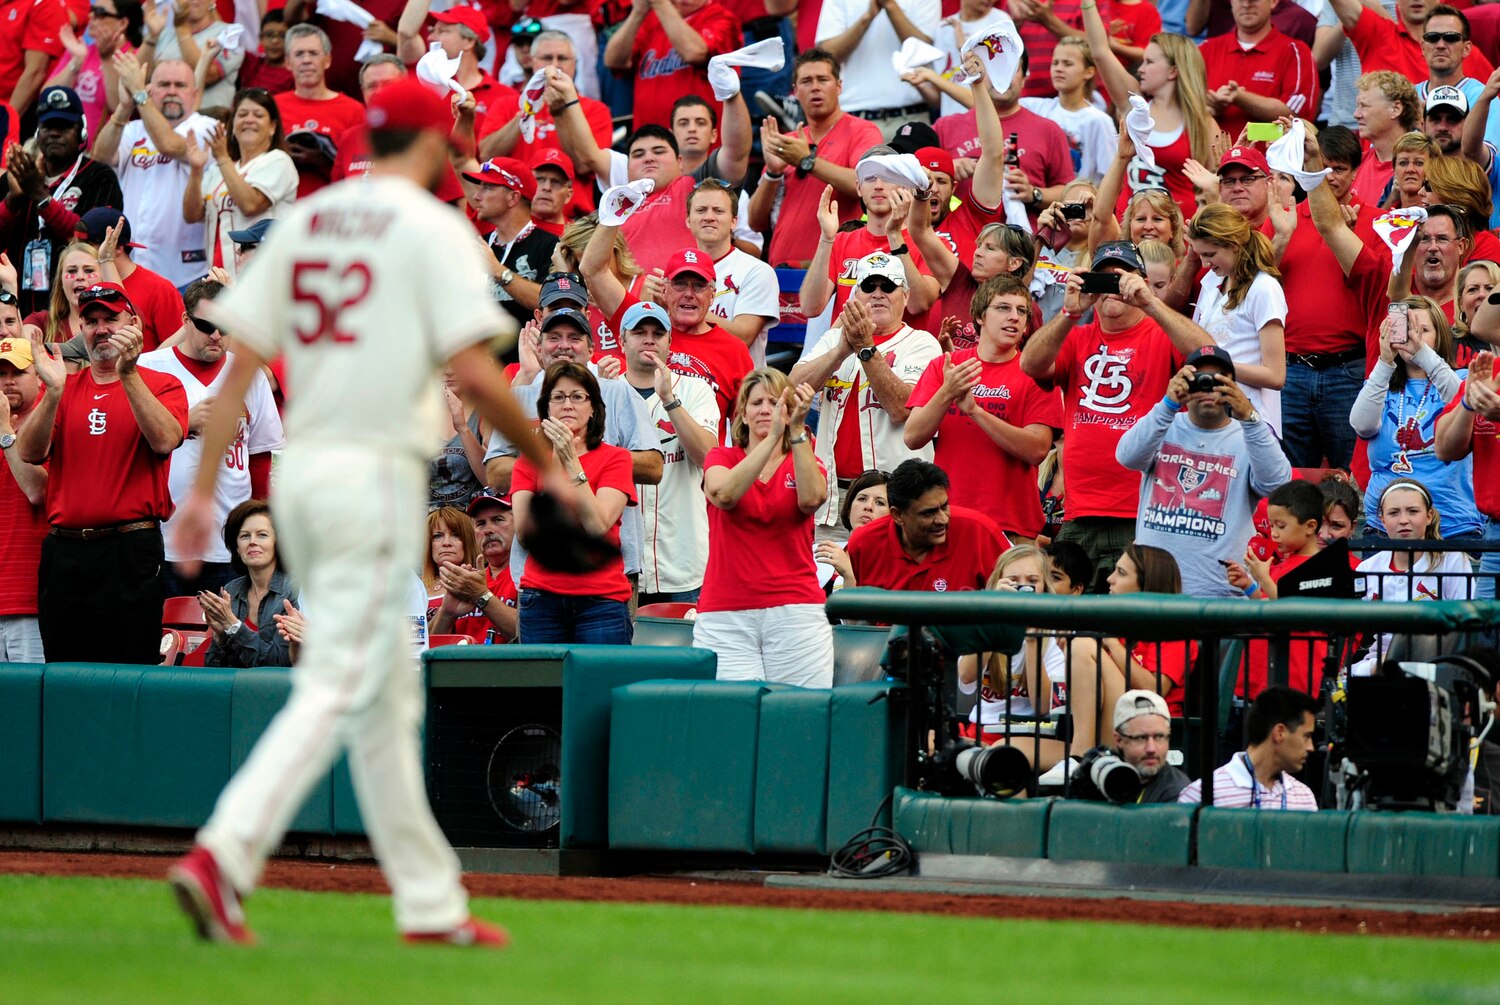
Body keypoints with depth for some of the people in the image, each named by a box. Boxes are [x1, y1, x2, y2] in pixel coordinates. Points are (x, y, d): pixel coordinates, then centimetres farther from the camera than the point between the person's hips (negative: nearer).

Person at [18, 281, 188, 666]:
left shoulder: (162, 386, 5)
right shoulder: (66, 387, 14)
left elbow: (165, 440, -15)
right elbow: (30, 453, 0)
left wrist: (128, 376, -21)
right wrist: (54, 391, -15)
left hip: (130, 552, -3)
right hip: (63, 552, 3)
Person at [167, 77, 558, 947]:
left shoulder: (303, 223, 13)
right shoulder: (434, 228, -6)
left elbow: (241, 362, 7)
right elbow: (476, 372, -15)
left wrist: (205, 489, 6)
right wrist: (547, 466, -3)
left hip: (300, 471, 7)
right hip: (376, 475, -7)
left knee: (388, 691, 14)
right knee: (338, 687, -11)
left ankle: (430, 900, 17)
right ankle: (223, 858, -26)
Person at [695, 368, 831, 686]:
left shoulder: (805, 462, 14)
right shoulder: (721, 459, 11)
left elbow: (811, 498, -11)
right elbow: (724, 494, -13)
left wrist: (797, 430, -18)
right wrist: (773, 437, -20)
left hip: (795, 613, 1)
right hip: (725, 616, -1)